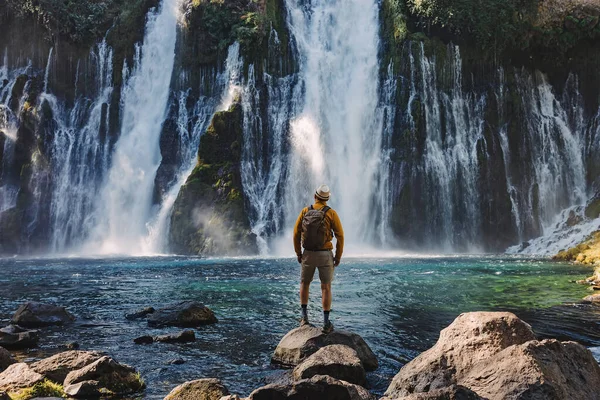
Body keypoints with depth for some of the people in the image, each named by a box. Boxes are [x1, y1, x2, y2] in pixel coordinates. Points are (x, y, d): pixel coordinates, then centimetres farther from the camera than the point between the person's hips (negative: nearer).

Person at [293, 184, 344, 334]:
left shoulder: (305, 211, -3)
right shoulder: (331, 213, -8)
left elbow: (296, 234, -1)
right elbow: (340, 236, -10)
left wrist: (298, 254, 10)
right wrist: (338, 257, 1)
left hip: (308, 254, 2)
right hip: (325, 255, -2)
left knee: (304, 283, 22)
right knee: (326, 288, 6)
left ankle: (304, 316, 21)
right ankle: (326, 323, 6)